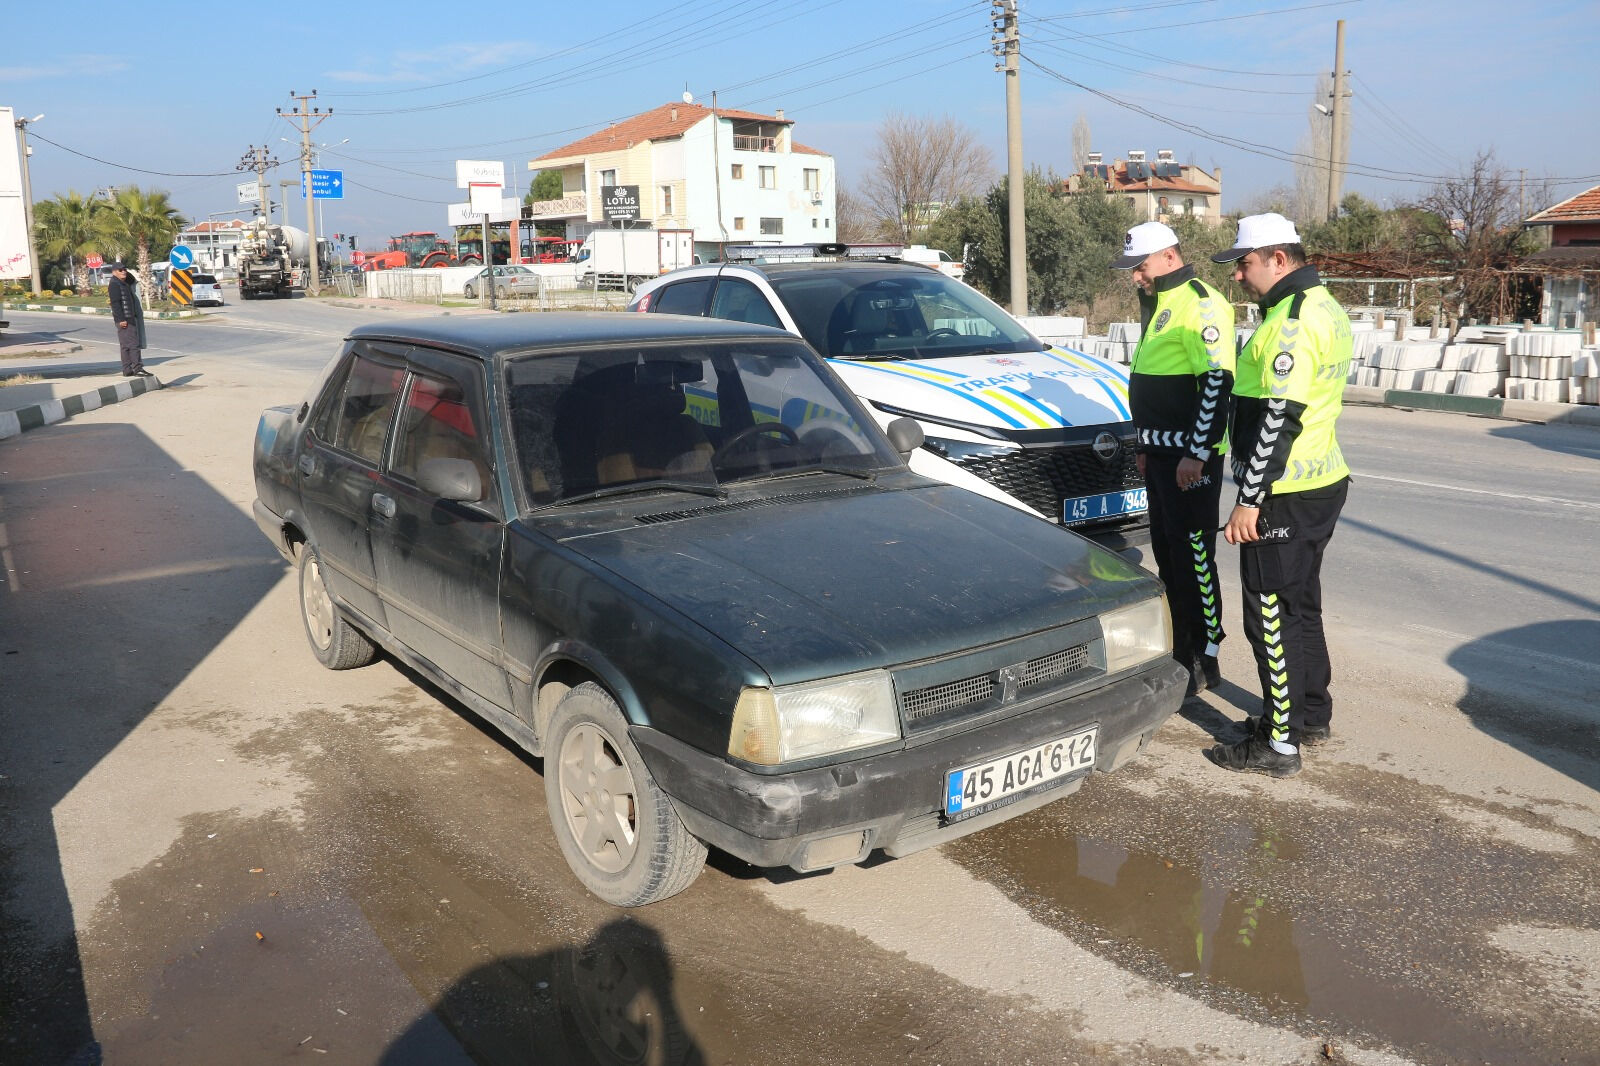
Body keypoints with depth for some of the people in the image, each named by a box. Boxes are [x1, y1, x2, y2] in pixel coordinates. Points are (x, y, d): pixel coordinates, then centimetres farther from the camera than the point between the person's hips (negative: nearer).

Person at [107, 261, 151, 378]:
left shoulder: (124, 284, 21)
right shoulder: (114, 284, -10)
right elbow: (115, 303, -17)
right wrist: (121, 319, -23)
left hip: (130, 318, 10)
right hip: (124, 319, -10)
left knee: (126, 345, 10)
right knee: (133, 343, -14)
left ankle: (127, 370, 13)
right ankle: (137, 368, -17)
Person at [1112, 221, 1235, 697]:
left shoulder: (1199, 303, -14)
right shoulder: (1158, 305, 18)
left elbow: (1218, 381, -21)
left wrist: (1196, 453, -22)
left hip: (1190, 457, -10)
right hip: (1162, 453, 10)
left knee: (1193, 557, -5)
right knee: (1168, 555, 14)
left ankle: (1205, 662, 5)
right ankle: (1184, 651, 25)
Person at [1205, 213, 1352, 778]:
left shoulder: (1291, 321, -20)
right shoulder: (1325, 307, 13)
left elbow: (1279, 418, -25)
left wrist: (1249, 499, -22)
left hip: (1285, 496, -10)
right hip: (1322, 481, 10)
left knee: (1272, 616, -2)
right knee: (1300, 605, 20)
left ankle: (1279, 743, 6)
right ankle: (1311, 715, 33)